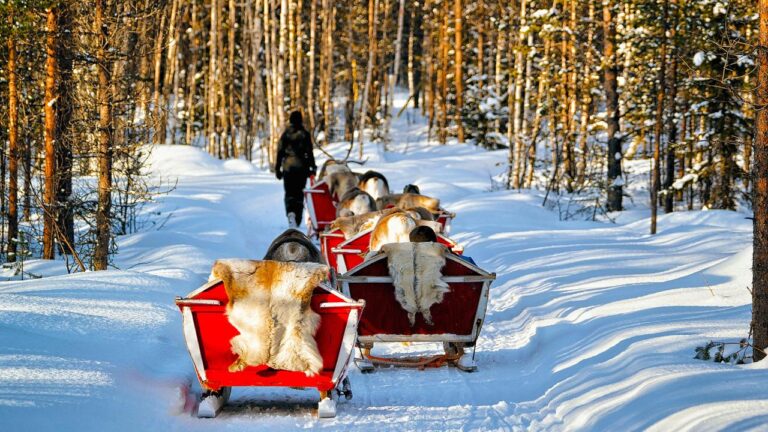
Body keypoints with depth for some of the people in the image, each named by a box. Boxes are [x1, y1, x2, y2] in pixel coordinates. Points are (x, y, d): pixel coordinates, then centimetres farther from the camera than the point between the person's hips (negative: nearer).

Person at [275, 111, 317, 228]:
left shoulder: (285, 135, 1)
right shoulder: (304, 134, -3)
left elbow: (280, 152, 3)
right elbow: (309, 152, -3)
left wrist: (278, 168, 9)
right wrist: (313, 167, 5)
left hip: (288, 167, 0)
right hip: (302, 168, 0)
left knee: (289, 193, 3)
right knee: (299, 194, 9)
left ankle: (291, 213, -24)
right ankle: (297, 220, 8)